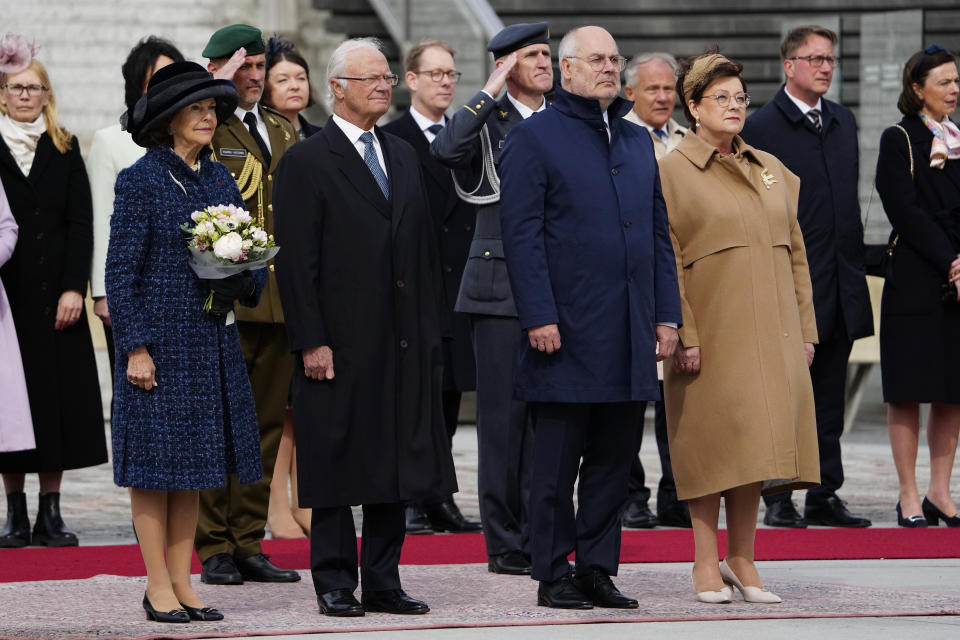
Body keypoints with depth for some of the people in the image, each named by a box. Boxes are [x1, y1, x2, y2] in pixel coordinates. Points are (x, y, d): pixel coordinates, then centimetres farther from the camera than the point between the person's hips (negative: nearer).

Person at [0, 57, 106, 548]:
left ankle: (51, 513, 4)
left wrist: (74, 287, -7)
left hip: (55, 296, 1)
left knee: (58, 395, 0)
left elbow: (80, 223, 3)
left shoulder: (65, 150, 9)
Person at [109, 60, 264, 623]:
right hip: (161, 338, -6)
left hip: (212, 339, 6)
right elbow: (121, 270, -9)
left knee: (194, 465, 8)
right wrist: (135, 346, -15)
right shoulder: (141, 180, -7)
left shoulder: (220, 178, 12)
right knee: (156, 463, -2)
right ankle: (158, 588, 3)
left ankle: (183, 583, 13)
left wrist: (243, 275, -8)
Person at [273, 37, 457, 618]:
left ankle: (383, 581, 14)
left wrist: (431, 329, 10)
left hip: (404, 345, 6)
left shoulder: (405, 156, 15)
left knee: (396, 459, 7)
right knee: (338, 463, 0)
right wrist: (311, 342, -15)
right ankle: (336, 584, 7)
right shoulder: (307, 162, -5)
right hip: (340, 346, -6)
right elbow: (296, 261, -9)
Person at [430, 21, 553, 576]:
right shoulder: (489, 122, -2)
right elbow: (447, 149, -25)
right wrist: (491, 91, -19)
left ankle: (538, 539, 12)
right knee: (504, 415, -2)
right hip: (500, 290, -5)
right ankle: (505, 544, 4)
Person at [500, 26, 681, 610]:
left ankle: (598, 568, 15)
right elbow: (521, 233, -8)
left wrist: (666, 315, 9)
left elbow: (659, 233, 18)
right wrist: (539, 316, -15)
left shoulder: (638, 142, 16)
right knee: (558, 461, 0)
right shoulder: (535, 138, -3)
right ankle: (554, 575, 6)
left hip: (630, 337, 6)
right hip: (567, 332, -6)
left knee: (614, 458, 8)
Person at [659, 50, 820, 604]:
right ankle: (707, 563, 5)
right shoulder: (673, 173, -3)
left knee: (758, 437, 3)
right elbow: (666, 262, -7)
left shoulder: (772, 170, 13)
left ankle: (743, 559, 11)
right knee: (712, 438, -3)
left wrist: (805, 329, 9)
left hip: (769, 330, 5)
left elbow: (795, 252, 15)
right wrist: (683, 335, -14)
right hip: (713, 328, -5)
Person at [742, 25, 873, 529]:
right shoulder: (761, 127, -6)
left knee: (829, 396, 9)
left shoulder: (843, 121, 14)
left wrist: (856, 259, 15)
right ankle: (778, 500, 4)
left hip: (840, 285, 6)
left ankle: (824, 496, 14)